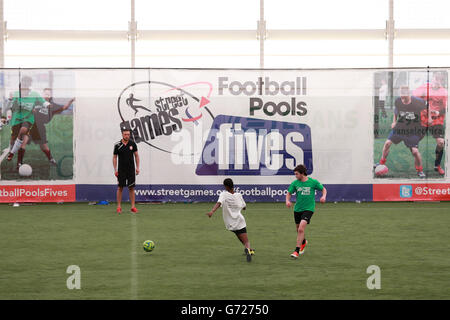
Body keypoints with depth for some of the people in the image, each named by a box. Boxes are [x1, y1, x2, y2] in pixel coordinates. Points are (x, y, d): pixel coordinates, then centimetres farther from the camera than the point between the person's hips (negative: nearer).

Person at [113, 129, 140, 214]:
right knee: (120, 188, 1)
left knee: (131, 188, 1)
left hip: (131, 169, 1)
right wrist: (115, 170, -5)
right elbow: (114, 157, 1)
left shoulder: (132, 144, 0)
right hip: (121, 170, -1)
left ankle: (133, 207, 3)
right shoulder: (117, 145, -5)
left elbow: (136, 155, 7)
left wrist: (137, 167, 1)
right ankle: (119, 207, 7)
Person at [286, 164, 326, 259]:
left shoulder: (313, 182, -6)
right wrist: (287, 200, -14)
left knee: (301, 229, -20)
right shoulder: (295, 183, 0)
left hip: (308, 208, -4)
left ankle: (297, 251, -16)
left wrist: (323, 196, -12)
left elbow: (323, 189, 8)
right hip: (297, 209, 4)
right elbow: (289, 193, 7)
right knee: (298, 229, 15)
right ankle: (303, 242, 48)